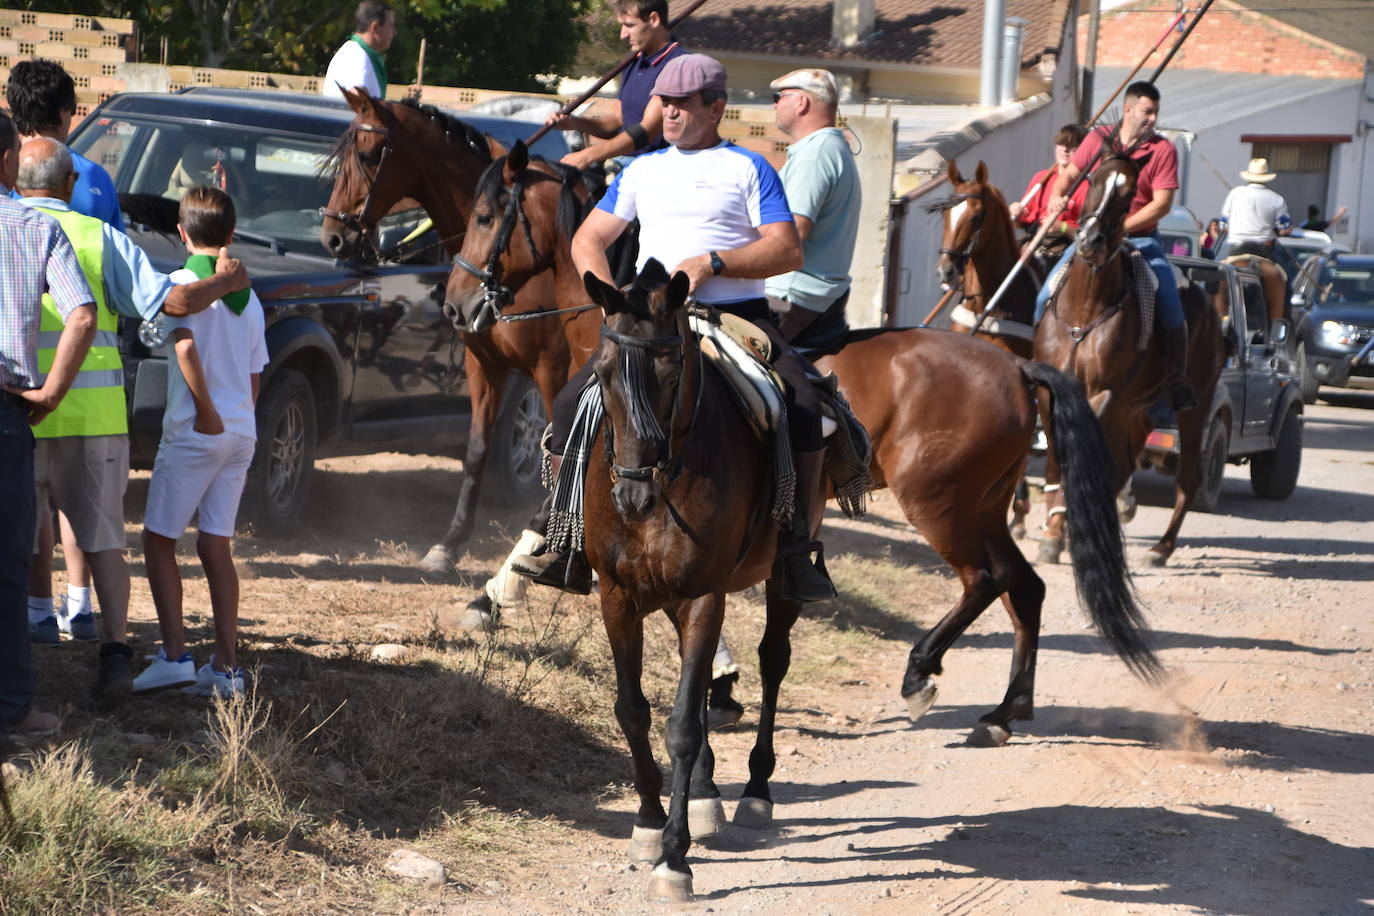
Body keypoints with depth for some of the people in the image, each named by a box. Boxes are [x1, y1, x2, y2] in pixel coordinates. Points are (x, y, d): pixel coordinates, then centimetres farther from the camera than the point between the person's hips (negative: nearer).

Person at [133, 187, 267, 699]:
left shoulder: (184, 283, -9)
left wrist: (205, 411, -17)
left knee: (159, 540, 3)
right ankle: (226, 667, 7)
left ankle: (174, 655, -6)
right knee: (217, 546, 10)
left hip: (195, 433, -6)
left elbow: (185, 345, -24)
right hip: (242, 433, 6)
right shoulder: (247, 296, 11)